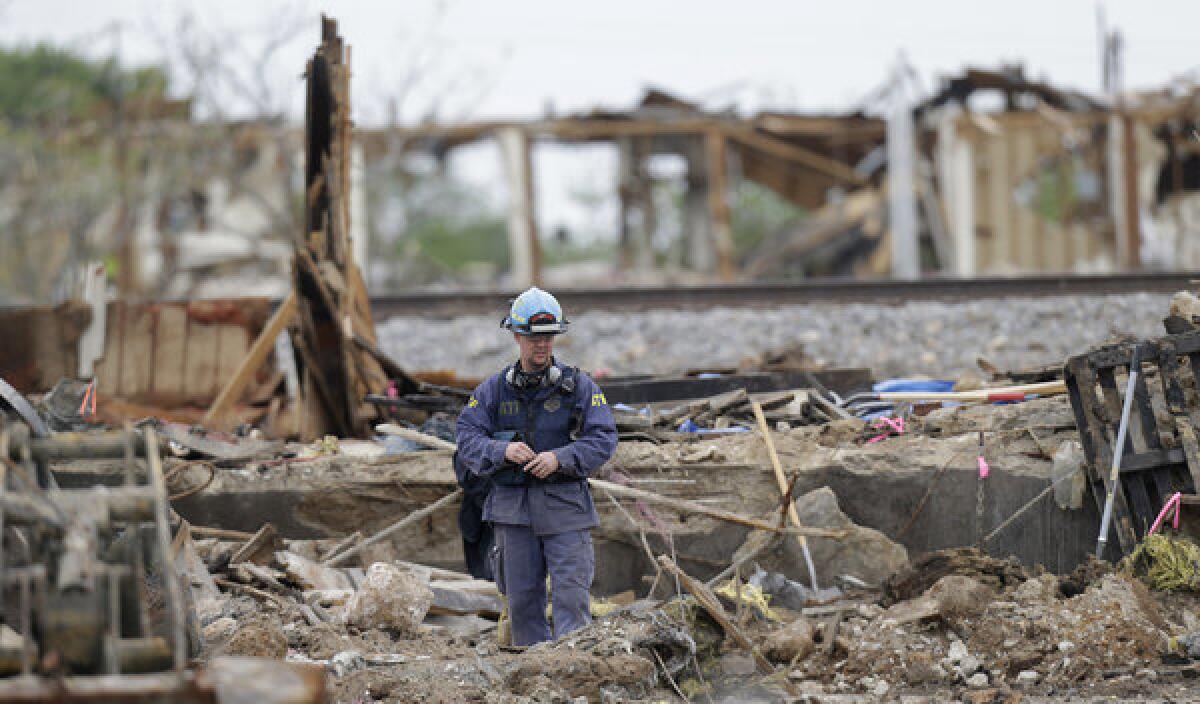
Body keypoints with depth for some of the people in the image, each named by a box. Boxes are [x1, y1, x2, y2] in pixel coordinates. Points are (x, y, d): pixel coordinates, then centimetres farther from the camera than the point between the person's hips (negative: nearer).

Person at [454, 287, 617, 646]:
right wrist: (501, 451, -16)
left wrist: (560, 458, -17)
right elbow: (467, 438, 4)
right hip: (512, 507, 2)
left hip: (565, 506, -2)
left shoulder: (579, 386, 4)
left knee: (571, 594, -7)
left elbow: (604, 439, -2)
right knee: (522, 598, 5)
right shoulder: (494, 389, 8)